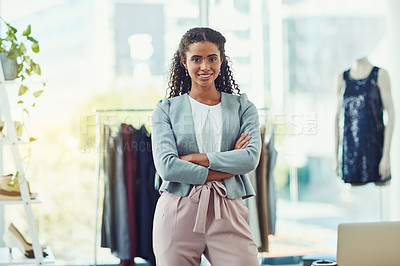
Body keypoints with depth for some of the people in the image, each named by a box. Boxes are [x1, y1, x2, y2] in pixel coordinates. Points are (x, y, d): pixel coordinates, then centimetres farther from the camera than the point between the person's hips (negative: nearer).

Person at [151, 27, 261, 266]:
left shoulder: (243, 107, 11)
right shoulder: (167, 109, 8)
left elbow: (251, 158, -5)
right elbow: (166, 166, -6)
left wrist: (194, 158, -8)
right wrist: (228, 167, -6)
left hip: (227, 214, 0)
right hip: (178, 213, 0)